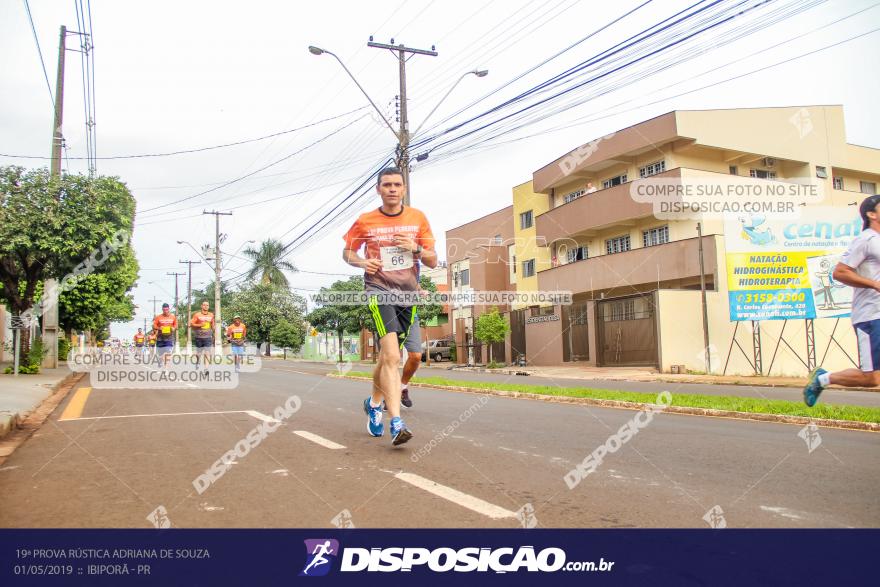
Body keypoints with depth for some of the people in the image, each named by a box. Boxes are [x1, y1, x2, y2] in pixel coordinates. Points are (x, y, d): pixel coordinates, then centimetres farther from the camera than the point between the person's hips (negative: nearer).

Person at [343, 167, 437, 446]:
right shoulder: (365, 221, 1)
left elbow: (433, 261, 7)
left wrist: (415, 248, -14)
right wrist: (363, 262, -8)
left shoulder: (418, 218, 5)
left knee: (387, 356, 15)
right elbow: (347, 252, 13)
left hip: (408, 294, 3)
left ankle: (374, 403, 40)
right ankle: (396, 423, -22)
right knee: (392, 356, -20)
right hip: (379, 291, -3)